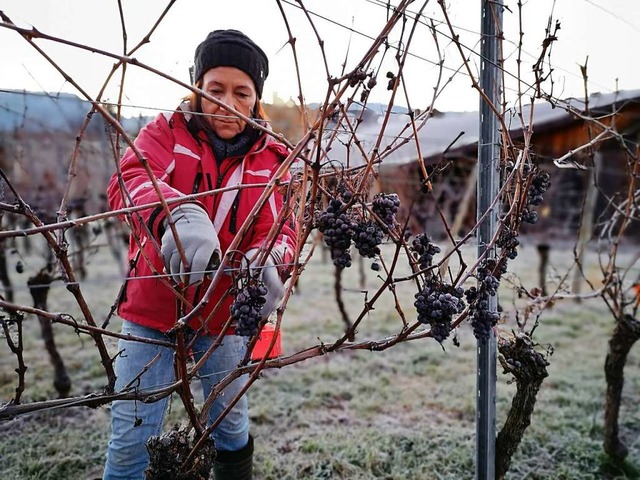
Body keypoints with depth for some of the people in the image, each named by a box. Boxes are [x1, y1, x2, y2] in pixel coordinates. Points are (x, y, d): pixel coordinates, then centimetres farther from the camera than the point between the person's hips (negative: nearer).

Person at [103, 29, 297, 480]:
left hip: (225, 318, 2)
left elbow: (279, 228, -10)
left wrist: (266, 262, -35)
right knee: (131, 437, 6)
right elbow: (128, 180, -23)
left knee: (231, 423, 19)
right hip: (152, 311, -1)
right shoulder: (167, 131, -5)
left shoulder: (271, 157, -1)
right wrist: (176, 214, -46)